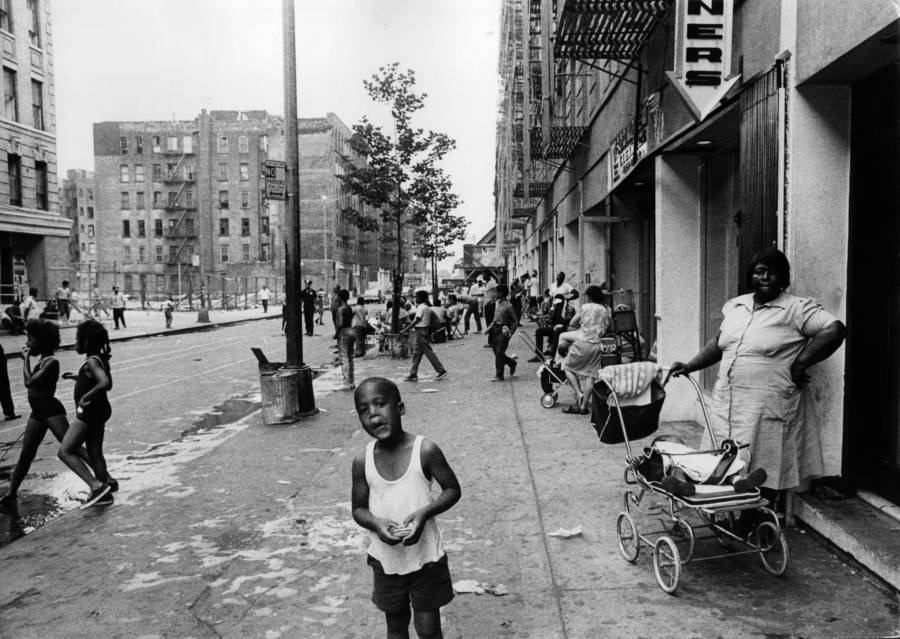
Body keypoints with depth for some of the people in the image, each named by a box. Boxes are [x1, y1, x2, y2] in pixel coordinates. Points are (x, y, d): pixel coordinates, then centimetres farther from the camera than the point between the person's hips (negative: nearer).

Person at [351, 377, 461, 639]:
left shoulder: (425, 450, -18)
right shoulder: (362, 461, -10)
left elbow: (453, 490, -7)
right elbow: (358, 509, 1)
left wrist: (425, 512, -24)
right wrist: (375, 523, -20)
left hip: (426, 558, -2)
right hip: (386, 560, 3)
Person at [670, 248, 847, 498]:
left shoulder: (797, 308, -5)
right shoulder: (734, 306, 14)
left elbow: (835, 329, -15)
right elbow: (718, 343, 23)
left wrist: (799, 365, -15)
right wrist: (689, 366, 13)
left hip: (768, 410, -6)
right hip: (725, 403, 6)